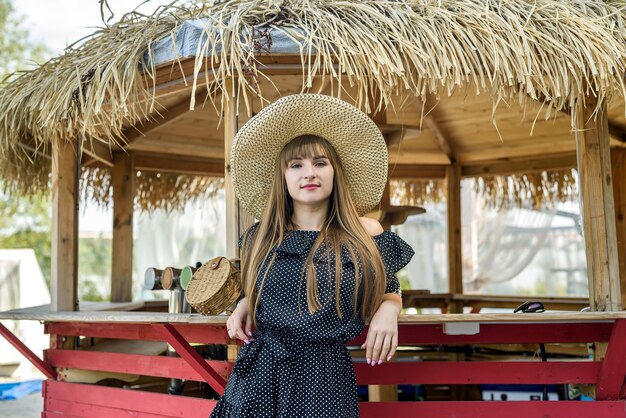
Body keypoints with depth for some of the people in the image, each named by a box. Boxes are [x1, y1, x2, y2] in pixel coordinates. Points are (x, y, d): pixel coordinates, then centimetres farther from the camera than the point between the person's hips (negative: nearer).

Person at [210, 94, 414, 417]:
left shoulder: (365, 235, -3)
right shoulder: (260, 238, 4)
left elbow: (390, 292, 10)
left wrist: (388, 311, -12)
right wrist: (244, 304, 1)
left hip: (323, 377, -2)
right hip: (257, 376, 3)